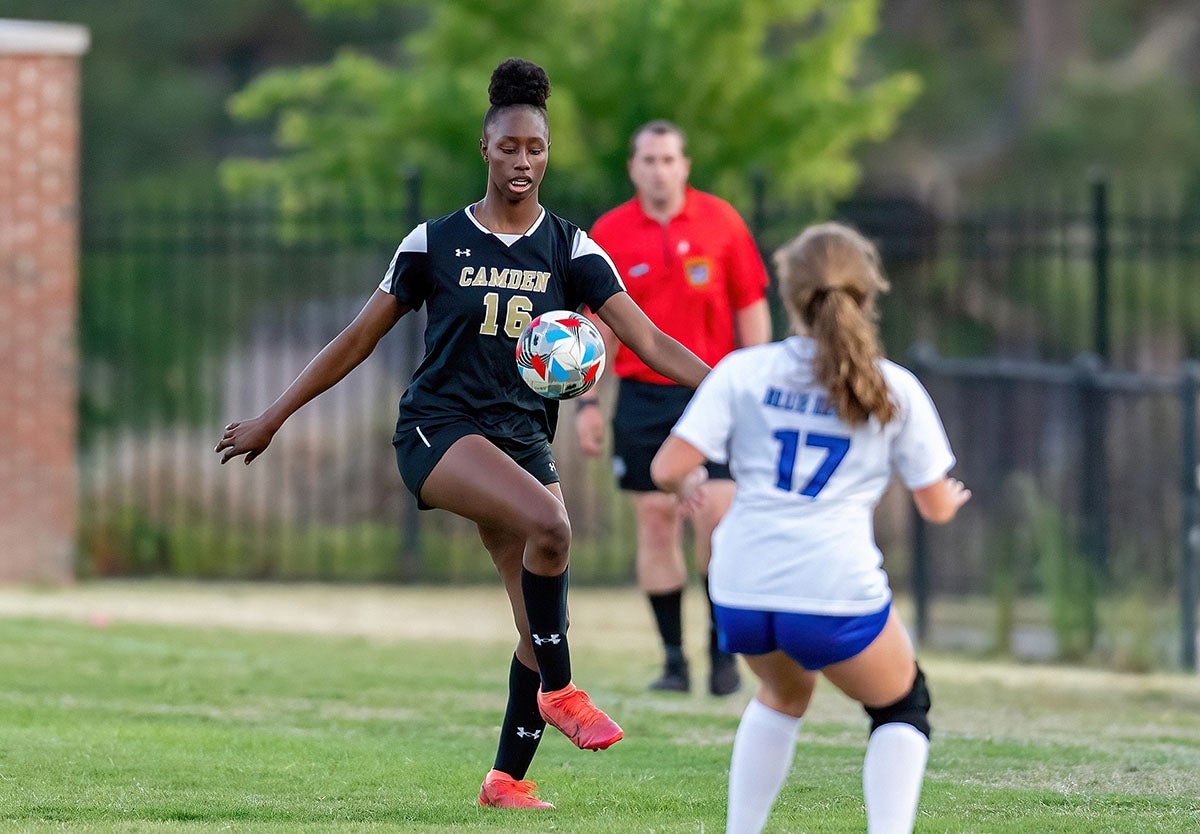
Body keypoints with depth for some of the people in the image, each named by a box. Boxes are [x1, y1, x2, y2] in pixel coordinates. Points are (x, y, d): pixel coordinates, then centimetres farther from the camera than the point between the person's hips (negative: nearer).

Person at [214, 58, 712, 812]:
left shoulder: (570, 249, 4)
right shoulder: (435, 243, 1)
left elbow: (646, 339, -3)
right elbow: (359, 341, 8)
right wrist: (271, 420, 10)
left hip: (523, 437, 4)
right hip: (439, 430, -4)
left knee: (542, 627, -4)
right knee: (550, 524, -32)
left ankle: (508, 778, 11)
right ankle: (558, 690, -16)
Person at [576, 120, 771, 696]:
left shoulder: (720, 222, 0)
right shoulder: (609, 234, 2)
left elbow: (751, 307, 5)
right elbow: (600, 324, 7)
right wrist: (587, 401, 3)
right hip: (643, 395, 1)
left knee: (716, 513, -11)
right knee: (656, 520, 0)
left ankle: (722, 644, 3)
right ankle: (673, 658, 6)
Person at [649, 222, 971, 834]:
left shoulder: (743, 371, 7)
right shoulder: (895, 390, 7)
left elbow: (667, 468, 0)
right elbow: (936, 507, 13)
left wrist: (686, 485, 23)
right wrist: (953, 494, 36)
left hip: (742, 592, 3)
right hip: (838, 593, -2)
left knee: (784, 695, 33)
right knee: (902, 708, 23)